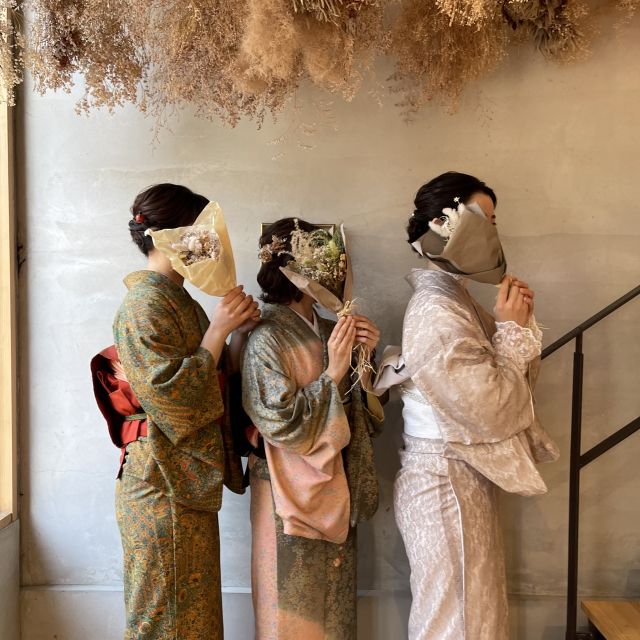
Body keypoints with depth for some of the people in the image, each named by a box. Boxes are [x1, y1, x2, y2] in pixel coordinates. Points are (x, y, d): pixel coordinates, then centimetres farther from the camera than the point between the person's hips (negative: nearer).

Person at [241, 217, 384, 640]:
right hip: (293, 497, -6)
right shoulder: (267, 340, -15)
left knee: (335, 605, 18)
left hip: (336, 492, 6)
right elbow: (282, 424, -20)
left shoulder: (329, 333, 3)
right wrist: (331, 374, -22)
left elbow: (362, 415, 7)